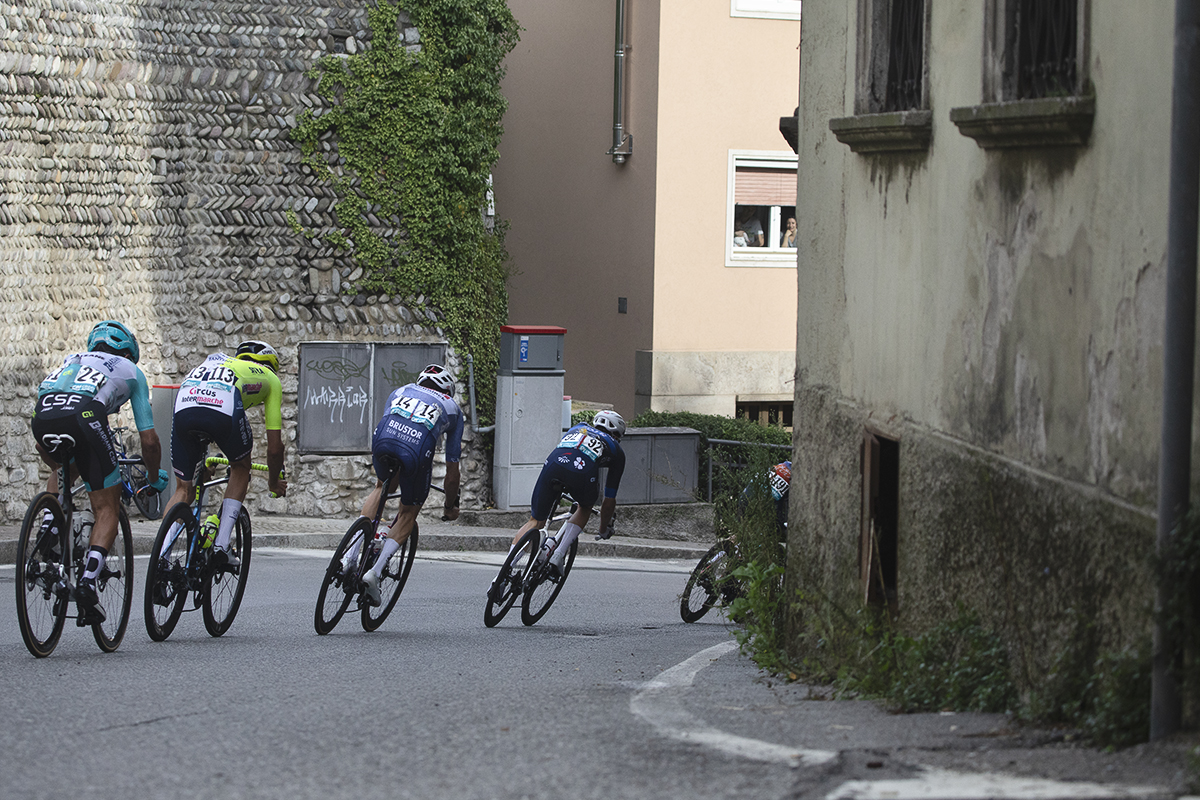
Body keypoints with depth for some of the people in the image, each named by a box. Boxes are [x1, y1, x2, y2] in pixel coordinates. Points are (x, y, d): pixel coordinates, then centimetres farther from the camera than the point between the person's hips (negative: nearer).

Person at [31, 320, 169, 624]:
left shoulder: (71, 361, 41)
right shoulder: (131, 371, 31)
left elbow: (41, 446, 41)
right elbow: (149, 441, 26)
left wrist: (58, 468, 58)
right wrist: (155, 478, 44)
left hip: (42, 416, 4)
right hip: (84, 416, -4)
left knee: (64, 470, 39)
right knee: (107, 508, 9)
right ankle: (88, 582, -9)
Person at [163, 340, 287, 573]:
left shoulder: (216, 360, 45)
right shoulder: (270, 378, 34)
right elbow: (274, 447, 32)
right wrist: (274, 483, 49)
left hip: (184, 405, 3)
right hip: (224, 409, -3)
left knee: (183, 489, 19)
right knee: (241, 468, 26)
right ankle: (221, 547, 14)